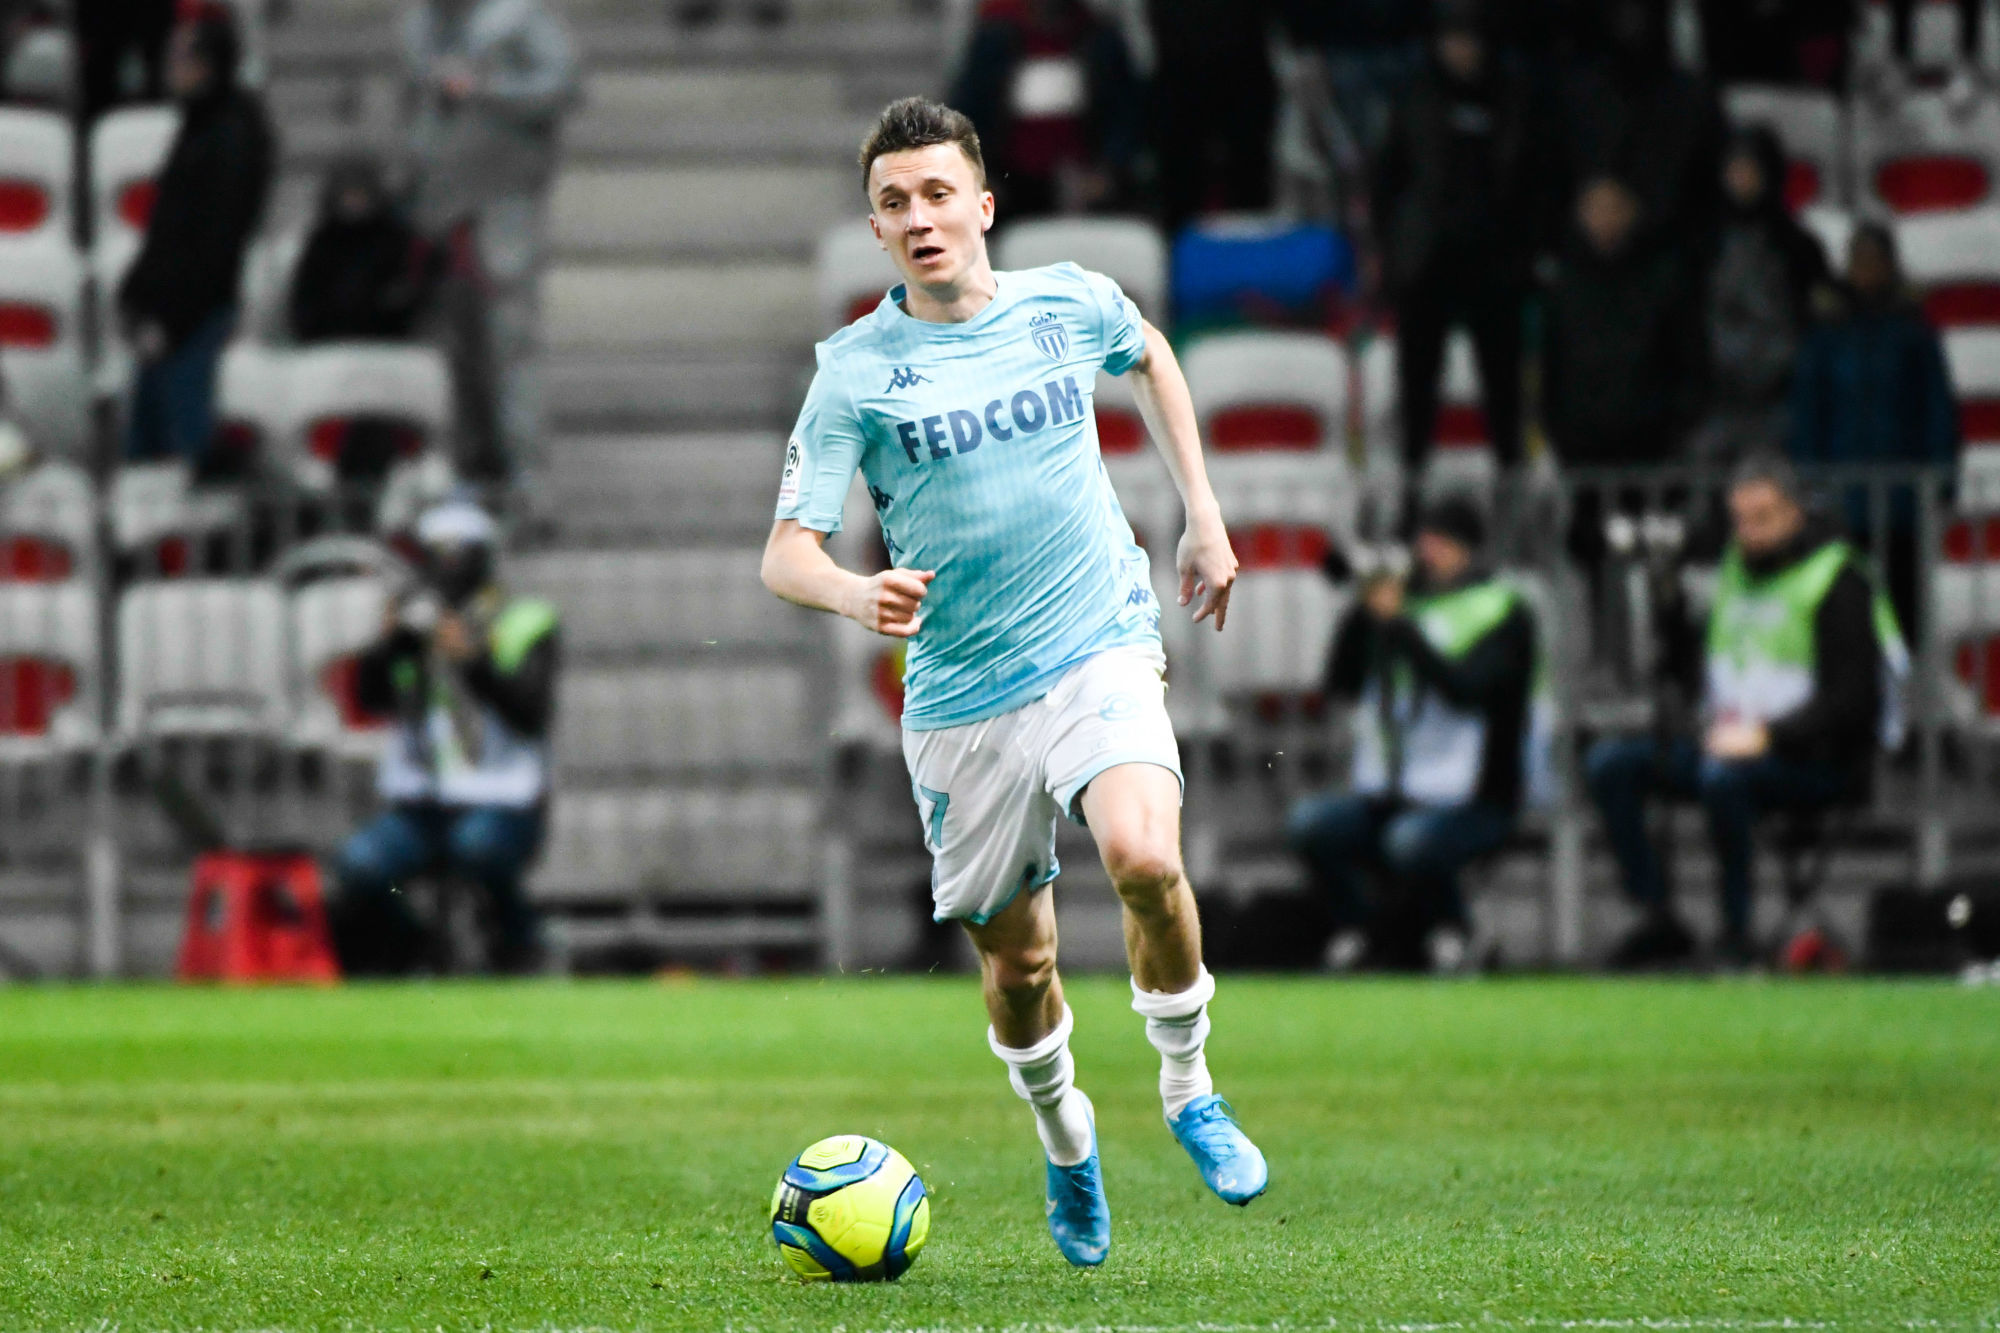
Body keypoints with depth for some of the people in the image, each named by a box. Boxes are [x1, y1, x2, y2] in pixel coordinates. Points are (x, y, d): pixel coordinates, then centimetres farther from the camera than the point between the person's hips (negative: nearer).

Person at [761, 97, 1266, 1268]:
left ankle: (1190, 1086, -3)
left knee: (1142, 856, -27)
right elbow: (787, 555, -10)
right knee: (1017, 962, 7)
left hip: (1101, 646, 0)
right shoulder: (856, 370, -6)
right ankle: (1066, 1141, 38)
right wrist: (861, 595, -32)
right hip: (962, 696, 0)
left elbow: (1150, 356, 25)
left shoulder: (1070, 305, 0)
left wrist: (1204, 514, 21)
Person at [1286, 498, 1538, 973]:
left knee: (1410, 839, -36)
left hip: (1470, 803, -5)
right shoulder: (1409, 602, 14)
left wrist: (1398, 626, -20)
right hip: (1387, 798, 5)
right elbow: (1339, 684, 9)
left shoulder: (1502, 615, -1)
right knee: (1308, 822, -21)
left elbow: (1466, 688, -19)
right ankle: (1355, 922, -1)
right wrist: (1364, 613, -5)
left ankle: (1448, 927, -6)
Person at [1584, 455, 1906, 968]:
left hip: (1816, 758, -8)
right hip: (1737, 741, 8)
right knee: (1610, 762, -7)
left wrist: (1768, 736, -21)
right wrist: (1721, 720, 2)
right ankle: (1658, 920, -12)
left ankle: (1736, 933, -29)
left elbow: (1853, 700, -14)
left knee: (1722, 774, -39)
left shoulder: (1838, 581, -10)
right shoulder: (1735, 570, 14)